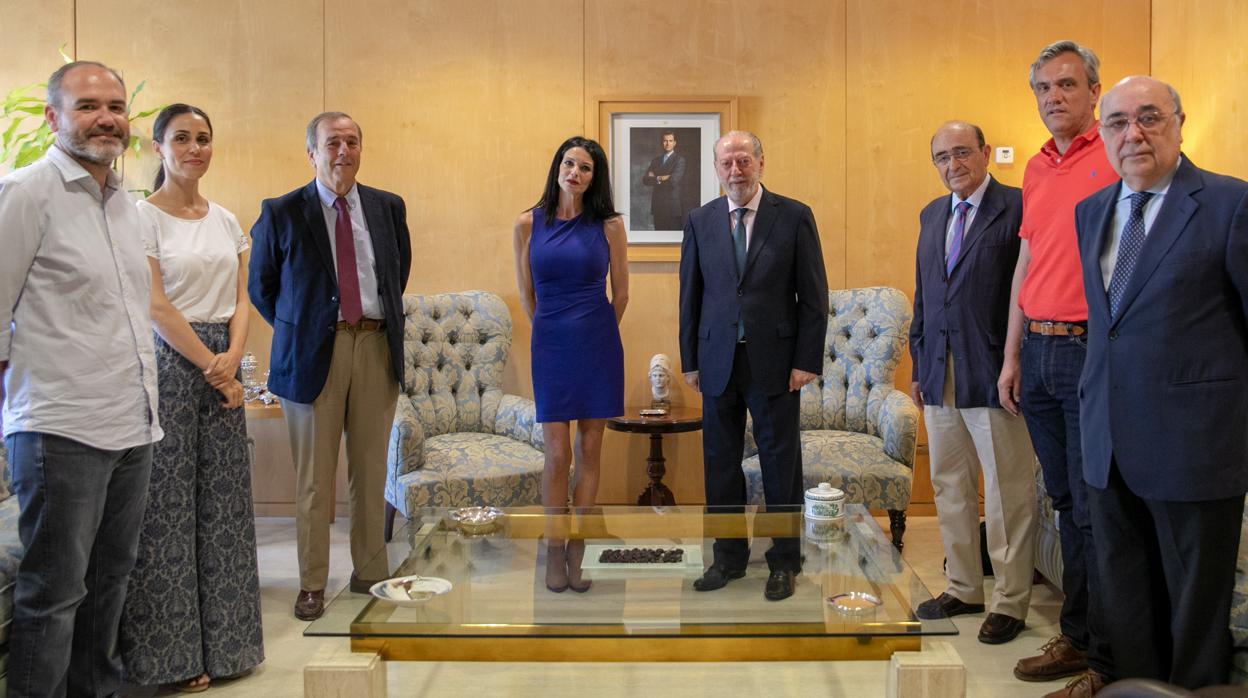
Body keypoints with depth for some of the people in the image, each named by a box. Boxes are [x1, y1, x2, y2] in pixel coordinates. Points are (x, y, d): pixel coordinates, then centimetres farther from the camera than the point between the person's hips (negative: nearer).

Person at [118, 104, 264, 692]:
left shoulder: (225, 220, 13)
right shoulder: (144, 215, -5)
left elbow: (240, 300, 11)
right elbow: (156, 306, -11)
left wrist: (232, 358, -6)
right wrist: (210, 366, -12)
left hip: (222, 366, 6)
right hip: (170, 363, -5)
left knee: (223, 499, 8)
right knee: (170, 502, -1)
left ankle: (221, 641, 19)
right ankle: (173, 651, 12)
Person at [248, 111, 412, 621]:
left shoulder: (388, 208, 8)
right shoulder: (281, 213, -1)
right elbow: (260, 287, 8)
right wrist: (295, 331, 6)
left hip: (376, 347, 3)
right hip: (313, 352, -2)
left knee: (371, 470, 10)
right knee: (314, 477, 4)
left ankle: (370, 573, 23)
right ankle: (312, 584, 16)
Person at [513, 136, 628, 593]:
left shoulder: (609, 226, -2)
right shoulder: (529, 224, 0)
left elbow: (620, 292, 7)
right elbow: (525, 291, 11)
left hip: (598, 344, 0)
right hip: (551, 345, 0)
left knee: (589, 450, 5)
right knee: (557, 453, -1)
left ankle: (577, 551, 15)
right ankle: (554, 553, 11)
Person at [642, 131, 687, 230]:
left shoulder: (679, 159, -2)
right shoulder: (656, 160, 15)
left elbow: (674, 180, -16)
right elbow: (645, 180, 4)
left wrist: (656, 178, -3)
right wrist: (662, 178, -10)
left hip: (672, 207, -5)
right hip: (658, 206, 5)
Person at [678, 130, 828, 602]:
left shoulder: (794, 217, -1)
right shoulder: (699, 222, 7)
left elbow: (813, 296, -1)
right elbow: (690, 296, 9)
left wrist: (807, 361, -7)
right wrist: (690, 361, 6)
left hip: (774, 361, -3)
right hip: (717, 361, 3)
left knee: (780, 464, 5)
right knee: (720, 462, 9)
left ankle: (784, 563, 19)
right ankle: (729, 557, 24)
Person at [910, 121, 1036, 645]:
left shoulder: (1017, 208, -8)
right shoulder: (931, 215, 14)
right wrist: (919, 366, 15)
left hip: (993, 375, -7)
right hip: (941, 377, 7)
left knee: (1007, 493, 3)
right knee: (950, 487, 15)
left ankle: (1010, 602, 15)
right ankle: (963, 588, 29)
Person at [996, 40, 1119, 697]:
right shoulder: (1036, 169, 14)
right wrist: (1012, 357, 15)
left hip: (1092, 352, -7)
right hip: (1039, 353, 7)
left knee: (1095, 510, -1)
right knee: (1065, 504, 14)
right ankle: (1075, 637, 27)